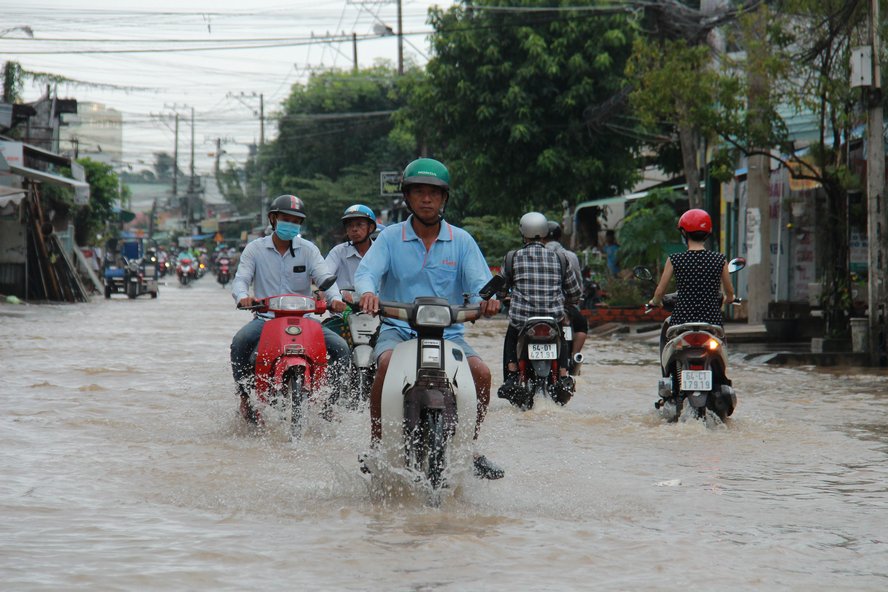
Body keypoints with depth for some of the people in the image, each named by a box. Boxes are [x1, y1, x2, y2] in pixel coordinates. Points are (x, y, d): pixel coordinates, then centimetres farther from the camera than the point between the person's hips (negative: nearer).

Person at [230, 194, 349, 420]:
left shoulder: (308, 249, 10)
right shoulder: (255, 249, 8)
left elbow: (324, 277, -4)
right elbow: (241, 278, -4)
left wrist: (334, 298, -27)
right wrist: (243, 296, -29)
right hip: (265, 318, -1)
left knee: (340, 348, -20)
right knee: (240, 343, -32)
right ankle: (245, 395, -15)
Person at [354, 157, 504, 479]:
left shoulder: (461, 240, 8)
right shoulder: (390, 237, 5)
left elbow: (479, 280, -3)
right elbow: (367, 271, -10)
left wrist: (487, 296, -28)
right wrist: (367, 292, -35)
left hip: (448, 332, 2)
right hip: (398, 328, -1)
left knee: (481, 372, -24)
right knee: (387, 363, -34)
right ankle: (376, 444, -20)